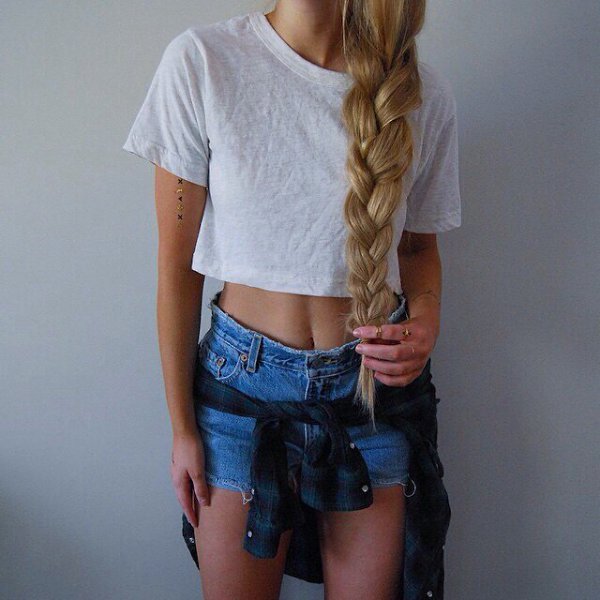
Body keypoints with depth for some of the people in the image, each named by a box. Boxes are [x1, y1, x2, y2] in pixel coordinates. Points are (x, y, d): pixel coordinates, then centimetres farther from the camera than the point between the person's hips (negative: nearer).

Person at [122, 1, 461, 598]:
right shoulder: (201, 60, -10)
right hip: (243, 385, -1)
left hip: (377, 383, 2)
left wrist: (425, 323, -12)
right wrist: (182, 427, -1)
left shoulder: (424, 92, -4)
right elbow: (177, 269, -6)